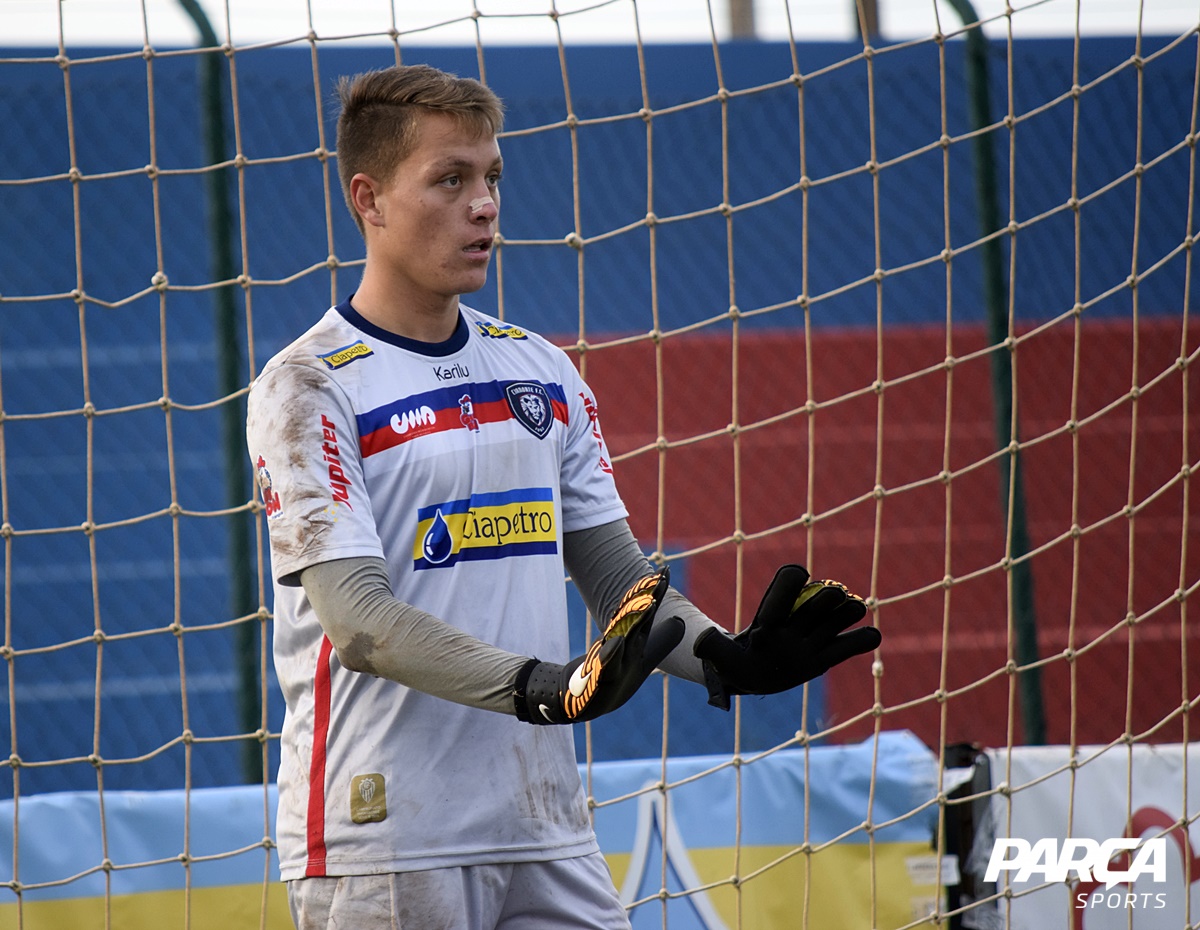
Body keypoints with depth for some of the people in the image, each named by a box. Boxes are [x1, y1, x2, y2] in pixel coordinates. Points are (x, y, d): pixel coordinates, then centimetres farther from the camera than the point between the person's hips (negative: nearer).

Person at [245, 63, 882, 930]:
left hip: (549, 835, 6)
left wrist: (724, 657, -5)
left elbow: (617, 573, 15)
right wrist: (546, 687, -29)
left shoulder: (543, 372, 15)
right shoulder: (308, 388, -6)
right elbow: (362, 620, -17)